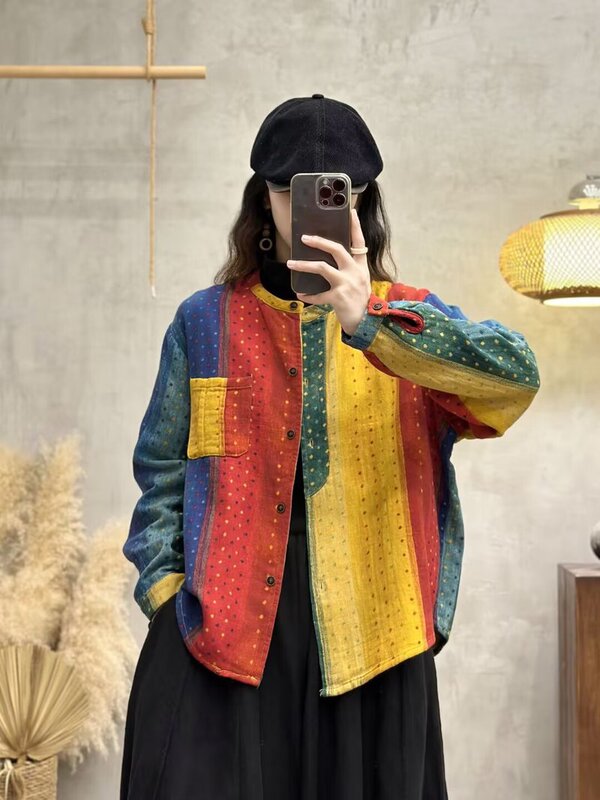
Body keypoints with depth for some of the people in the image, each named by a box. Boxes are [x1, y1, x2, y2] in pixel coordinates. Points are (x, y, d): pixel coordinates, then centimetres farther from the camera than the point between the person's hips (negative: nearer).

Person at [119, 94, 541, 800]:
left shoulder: (408, 317, 5)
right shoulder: (207, 322, 8)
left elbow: (517, 377, -14)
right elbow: (163, 467, 8)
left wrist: (367, 322, -24)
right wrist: (163, 584, -4)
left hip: (369, 626, 0)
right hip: (225, 621, 0)